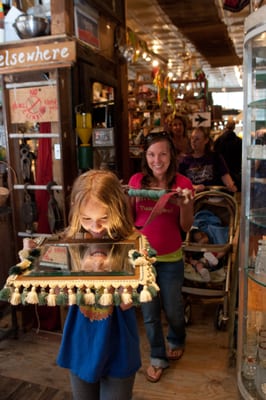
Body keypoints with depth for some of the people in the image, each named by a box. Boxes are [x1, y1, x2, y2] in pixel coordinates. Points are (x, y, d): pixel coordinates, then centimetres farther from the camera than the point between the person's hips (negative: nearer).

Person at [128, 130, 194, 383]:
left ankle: (176, 340, 51)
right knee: (149, 312, 13)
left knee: (172, 309, 17)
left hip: (170, 258, -1)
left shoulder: (182, 184, -8)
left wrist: (184, 205, -22)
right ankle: (158, 357, 37)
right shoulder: (136, 180, -5)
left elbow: (186, 226, -5)